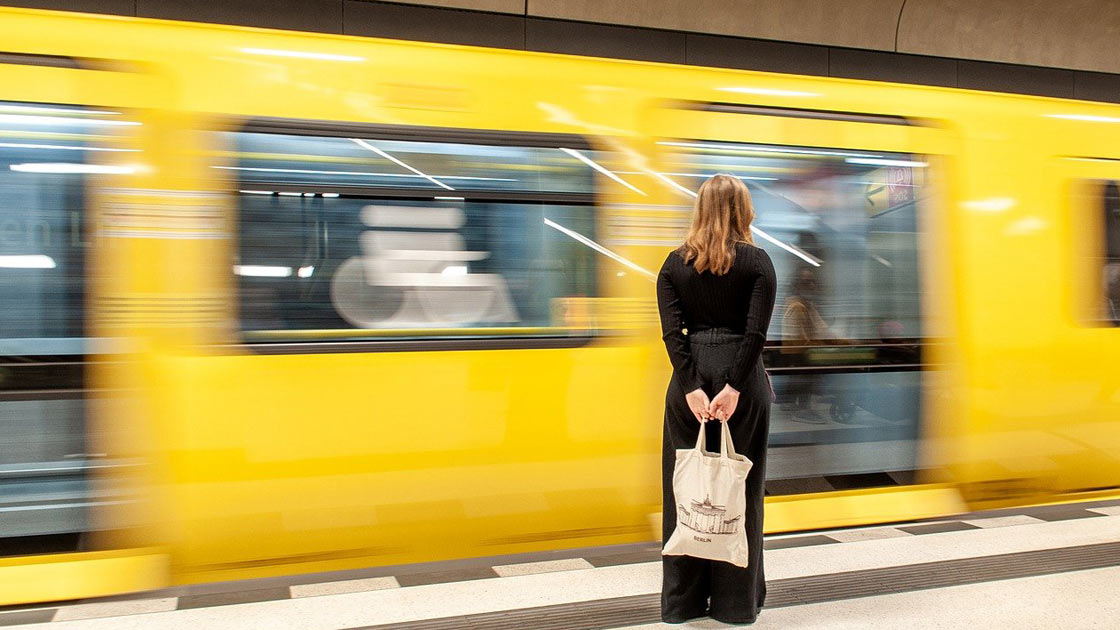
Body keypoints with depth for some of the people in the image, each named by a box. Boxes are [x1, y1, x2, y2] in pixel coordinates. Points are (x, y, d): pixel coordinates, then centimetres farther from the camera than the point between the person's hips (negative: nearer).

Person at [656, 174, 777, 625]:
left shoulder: (675, 263, 5)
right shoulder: (757, 261, -1)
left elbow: (672, 331, -6)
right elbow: (756, 332, -12)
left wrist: (692, 387, -11)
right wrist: (734, 387, -15)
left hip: (690, 378, 2)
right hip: (741, 375, -2)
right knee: (739, 488, 7)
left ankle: (683, 599, 17)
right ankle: (736, 600, 15)